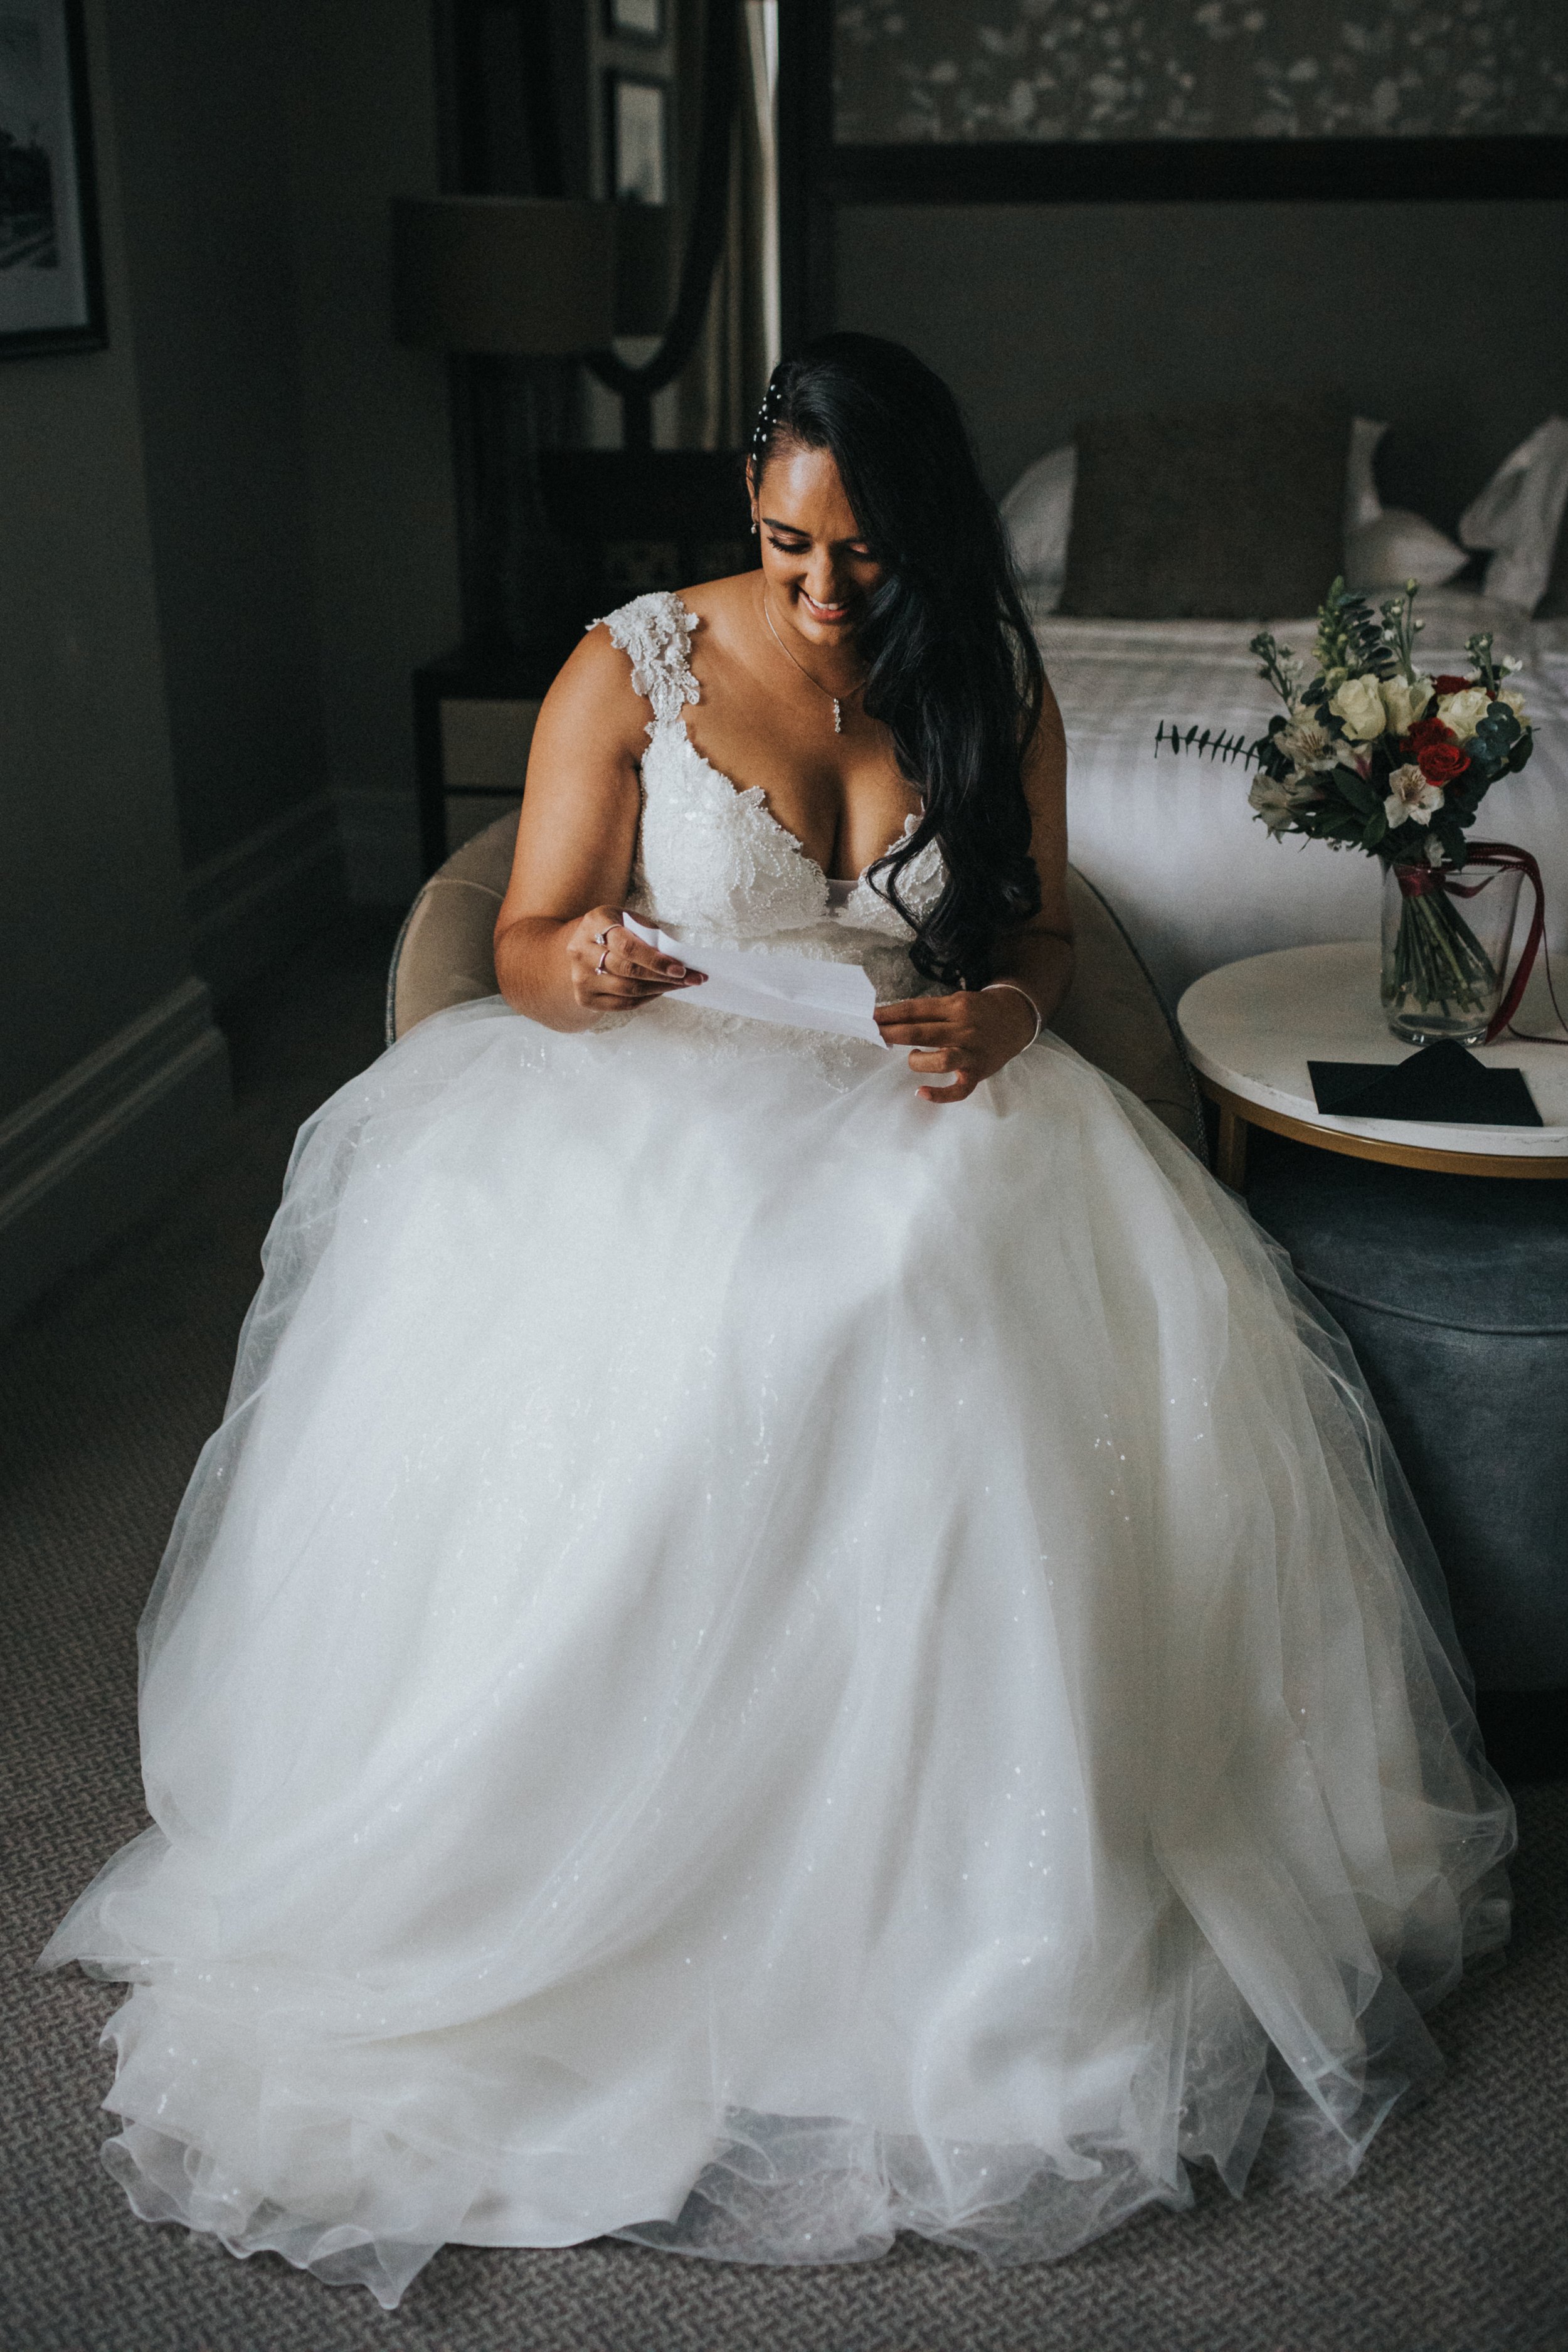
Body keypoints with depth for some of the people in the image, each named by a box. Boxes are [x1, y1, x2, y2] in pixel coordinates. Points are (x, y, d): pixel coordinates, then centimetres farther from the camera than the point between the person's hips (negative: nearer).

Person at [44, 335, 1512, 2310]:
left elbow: (1041, 926, 14)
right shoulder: (634, 666, 0)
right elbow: (527, 947, -1)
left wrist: (1002, 1013, -11)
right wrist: (579, 973, -27)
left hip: (920, 1112, 2)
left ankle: (1004, 1915, -10)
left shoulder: (991, 684, 8)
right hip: (661, 1104, -1)